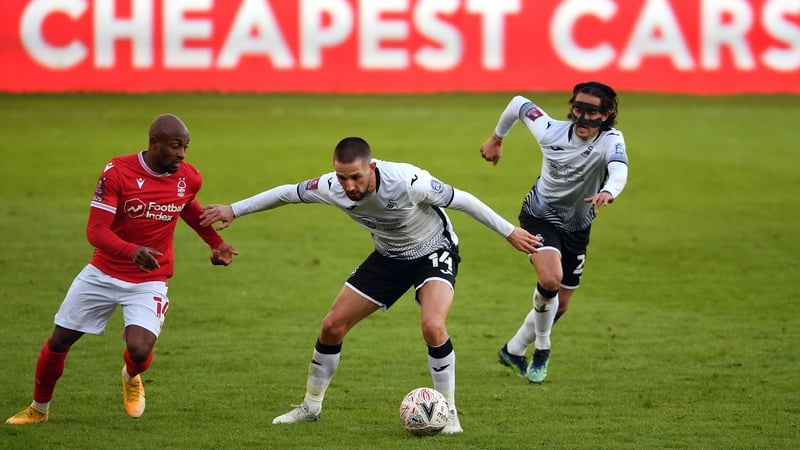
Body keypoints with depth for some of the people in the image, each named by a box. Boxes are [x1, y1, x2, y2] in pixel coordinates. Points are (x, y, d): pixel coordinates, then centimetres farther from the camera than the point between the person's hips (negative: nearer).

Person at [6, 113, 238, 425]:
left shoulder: (189, 179, -7)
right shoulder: (118, 172, -19)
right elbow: (95, 230, -26)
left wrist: (216, 242, 16)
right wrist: (132, 251, -42)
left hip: (149, 281, 1)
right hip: (103, 274, -1)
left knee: (139, 350, -22)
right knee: (58, 341, 8)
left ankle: (131, 377, 18)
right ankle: (38, 409, 33)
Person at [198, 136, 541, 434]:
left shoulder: (408, 182, -38)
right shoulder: (332, 188, -24)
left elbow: (461, 200, -24)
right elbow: (287, 193, -6)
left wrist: (509, 232, -16)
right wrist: (234, 210, 0)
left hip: (433, 252, -5)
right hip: (389, 257, 5)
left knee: (432, 326, -30)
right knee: (333, 325, 2)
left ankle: (448, 412, -11)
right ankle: (311, 406, 23)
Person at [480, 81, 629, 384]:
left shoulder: (610, 141, -24)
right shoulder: (552, 132, -21)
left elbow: (619, 170, -47)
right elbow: (519, 104, -2)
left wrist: (608, 192, -70)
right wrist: (496, 139, 13)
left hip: (577, 228, 2)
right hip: (540, 217, -2)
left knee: (559, 306, 11)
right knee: (550, 279, -29)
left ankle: (514, 350, 37)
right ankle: (542, 350, -4)